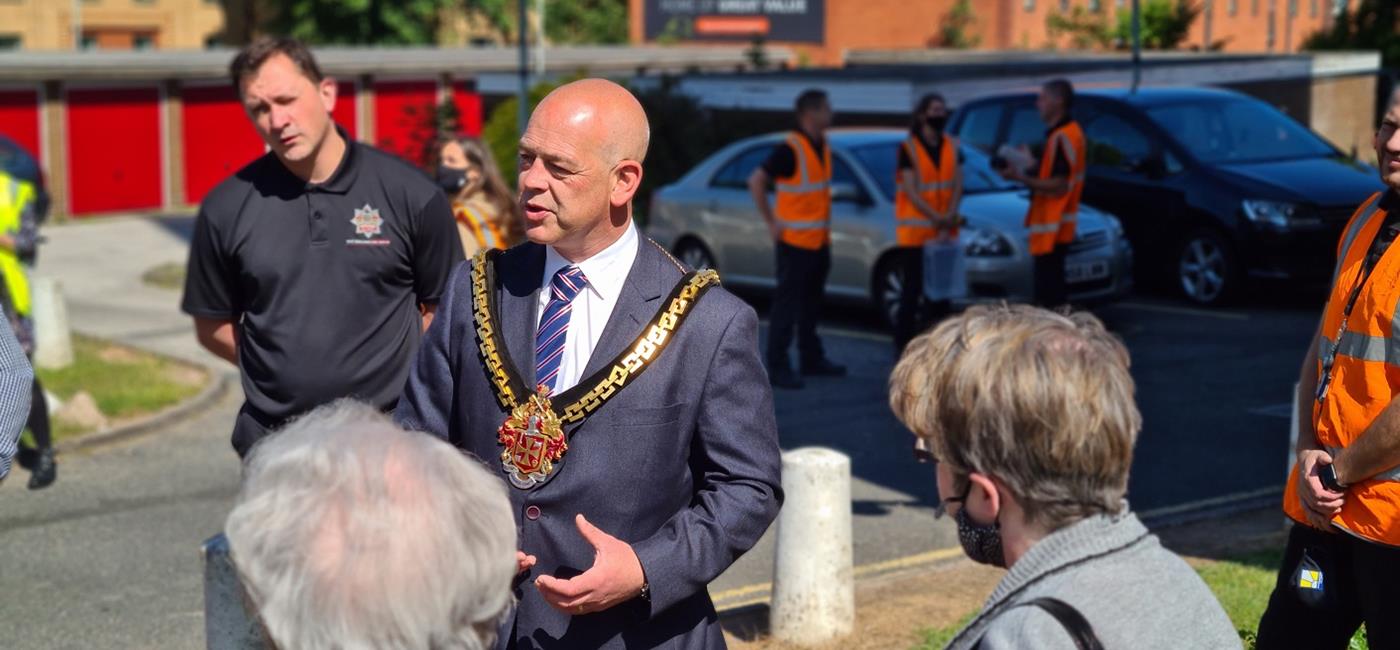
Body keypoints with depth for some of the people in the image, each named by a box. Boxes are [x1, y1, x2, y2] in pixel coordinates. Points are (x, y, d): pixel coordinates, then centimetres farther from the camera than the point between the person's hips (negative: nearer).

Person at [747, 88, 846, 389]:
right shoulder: (790, 149, -16)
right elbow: (756, 181, -19)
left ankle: (812, 359, 28)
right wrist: (772, 222, -17)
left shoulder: (823, 147, 10)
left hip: (820, 241, 8)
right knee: (787, 304, -4)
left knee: (812, 303, 17)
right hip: (794, 241, -8)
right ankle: (778, 367, 0)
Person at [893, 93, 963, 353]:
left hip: (946, 232, 5)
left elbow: (957, 185, 3)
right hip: (915, 232, -5)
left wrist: (949, 218, -11)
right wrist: (937, 219, -17)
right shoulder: (908, 148, -6)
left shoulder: (952, 146, 9)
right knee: (913, 289, -3)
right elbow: (910, 191, -12)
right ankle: (904, 345, 2)